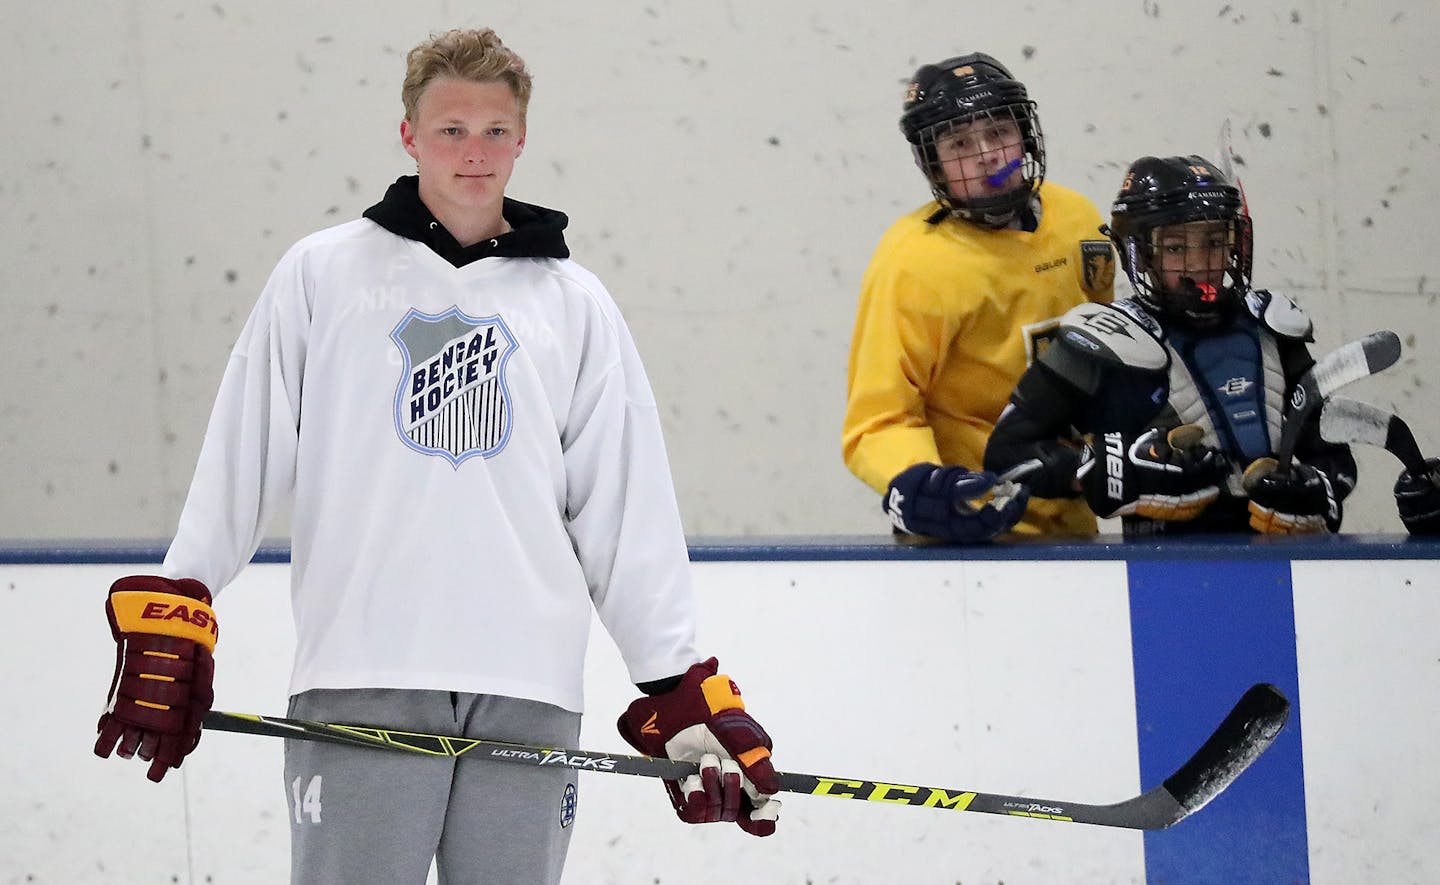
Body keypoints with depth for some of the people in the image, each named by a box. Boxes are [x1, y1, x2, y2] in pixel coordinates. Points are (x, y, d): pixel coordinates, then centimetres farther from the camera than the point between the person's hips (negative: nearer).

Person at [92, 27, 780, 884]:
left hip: (528, 690, 2)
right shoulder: (322, 275, 9)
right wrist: (166, 620, -1)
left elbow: (631, 518, 12)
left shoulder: (576, 304, 14)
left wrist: (687, 692, 7)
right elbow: (241, 461, 7)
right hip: (360, 678, -2)